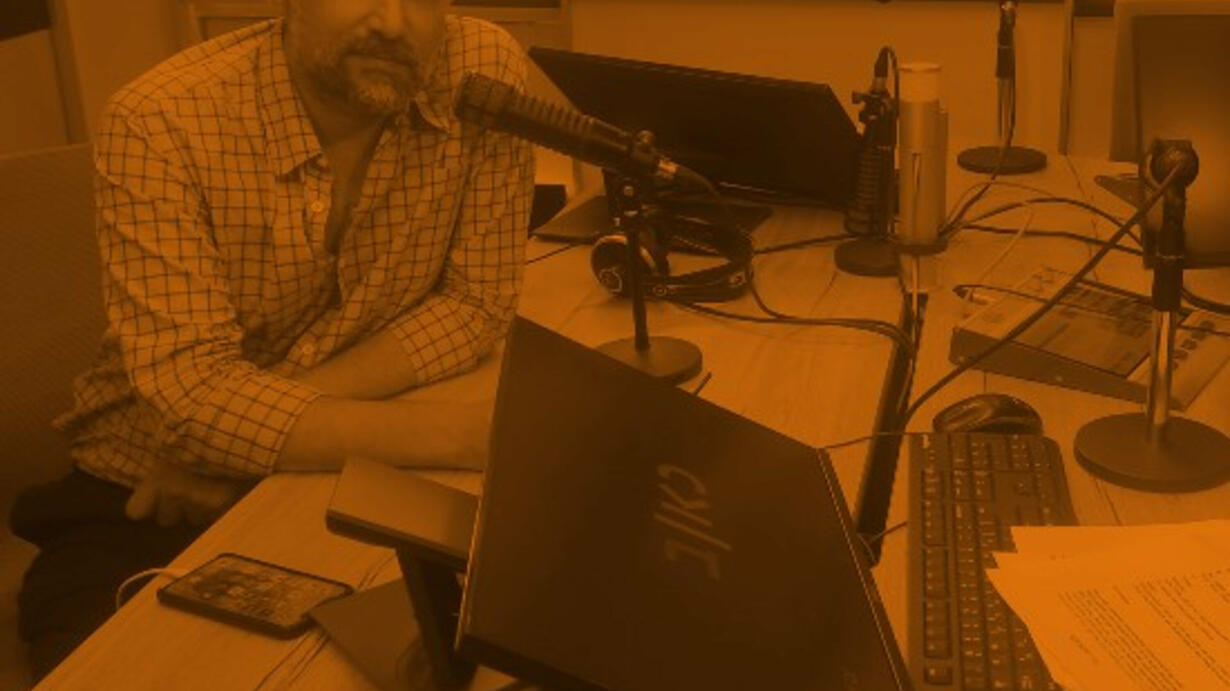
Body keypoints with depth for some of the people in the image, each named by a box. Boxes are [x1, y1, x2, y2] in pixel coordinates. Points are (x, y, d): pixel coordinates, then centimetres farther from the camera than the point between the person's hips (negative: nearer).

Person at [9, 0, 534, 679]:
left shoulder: (487, 71, -13)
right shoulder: (159, 121, -21)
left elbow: (479, 302, -7)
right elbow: (191, 394, -26)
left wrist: (264, 417, -19)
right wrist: (449, 434, -35)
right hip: (148, 506, -3)